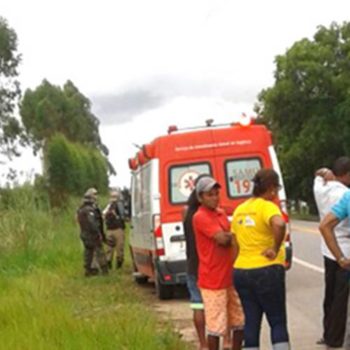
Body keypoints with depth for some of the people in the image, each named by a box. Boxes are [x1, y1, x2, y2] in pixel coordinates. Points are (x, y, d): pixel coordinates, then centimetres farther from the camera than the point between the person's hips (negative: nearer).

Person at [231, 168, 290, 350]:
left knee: (251, 322, 12)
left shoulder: (239, 209, 12)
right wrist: (276, 249, -21)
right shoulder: (267, 206, -12)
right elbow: (279, 225, -33)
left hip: (241, 272, 6)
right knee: (278, 322, 6)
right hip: (267, 271, -6)